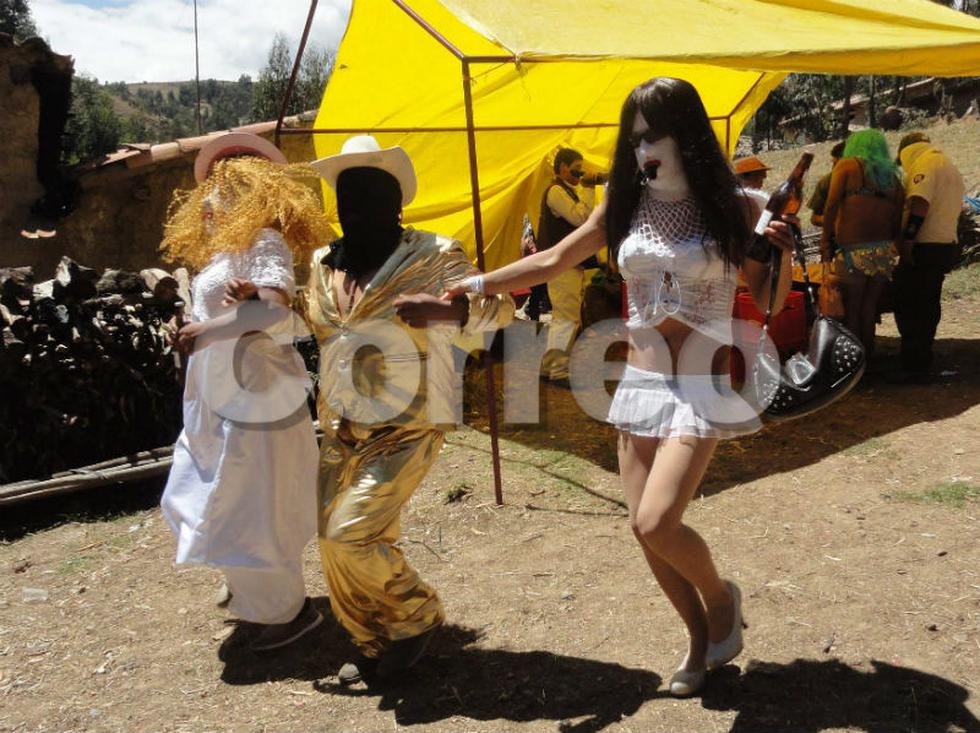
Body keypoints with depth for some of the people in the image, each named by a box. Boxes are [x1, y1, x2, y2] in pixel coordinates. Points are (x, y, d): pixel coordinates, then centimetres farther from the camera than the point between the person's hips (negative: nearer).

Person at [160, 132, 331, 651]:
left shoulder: (265, 242, -14)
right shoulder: (222, 249, 15)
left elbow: (273, 307, -31)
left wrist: (207, 330, -28)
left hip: (257, 399, -10)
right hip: (216, 400, 10)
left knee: (251, 508, -2)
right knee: (218, 498, 21)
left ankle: (291, 609, 15)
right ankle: (251, 583, 42)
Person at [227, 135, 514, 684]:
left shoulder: (434, 256, -8)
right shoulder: (322, 263, 9)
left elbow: (501, 306, -11)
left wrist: (444, 311, -30)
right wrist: (258, 299, 10)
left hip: (408, 428, -6)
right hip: (341, 427, 6)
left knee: (352, 534, -13)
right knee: (336, 540, 7)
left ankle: (417, 618, 15)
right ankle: (377, 645, 30)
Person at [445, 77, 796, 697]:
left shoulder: (734, 207, -4)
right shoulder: (625, 205, 4)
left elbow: (768, 303, 2)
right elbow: (553, 262, 9)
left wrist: (783, 257, -17)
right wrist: (477, 284, 3)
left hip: (702, 387, -4)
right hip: (642, 382, 4)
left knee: (656, 522, -16)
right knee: (646, 530, 5)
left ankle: (722, 595, 16)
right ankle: (704, 638, 29)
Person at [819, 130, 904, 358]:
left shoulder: (848, 166, 5)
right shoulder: (892, 176, 17)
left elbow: (832, 206, -5)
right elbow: (899, 217, 13)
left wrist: (826, 243, -3)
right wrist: (891, 243, 17)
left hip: (854, 250, -4)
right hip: (884, 251, 4)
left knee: (851, 307, 3)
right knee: (870, 307, 12)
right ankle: (868, 354, 18)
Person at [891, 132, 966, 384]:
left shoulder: (924, 162, -9)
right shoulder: (950, 167, 21)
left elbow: (919, 203, -22)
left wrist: (907, 240, -24)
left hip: (925, 247, -10)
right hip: (947, 246, 10)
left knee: (908, 308, -7)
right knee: (928, 306, 15)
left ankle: (916, 369, -8)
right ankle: (922, 360, 22)